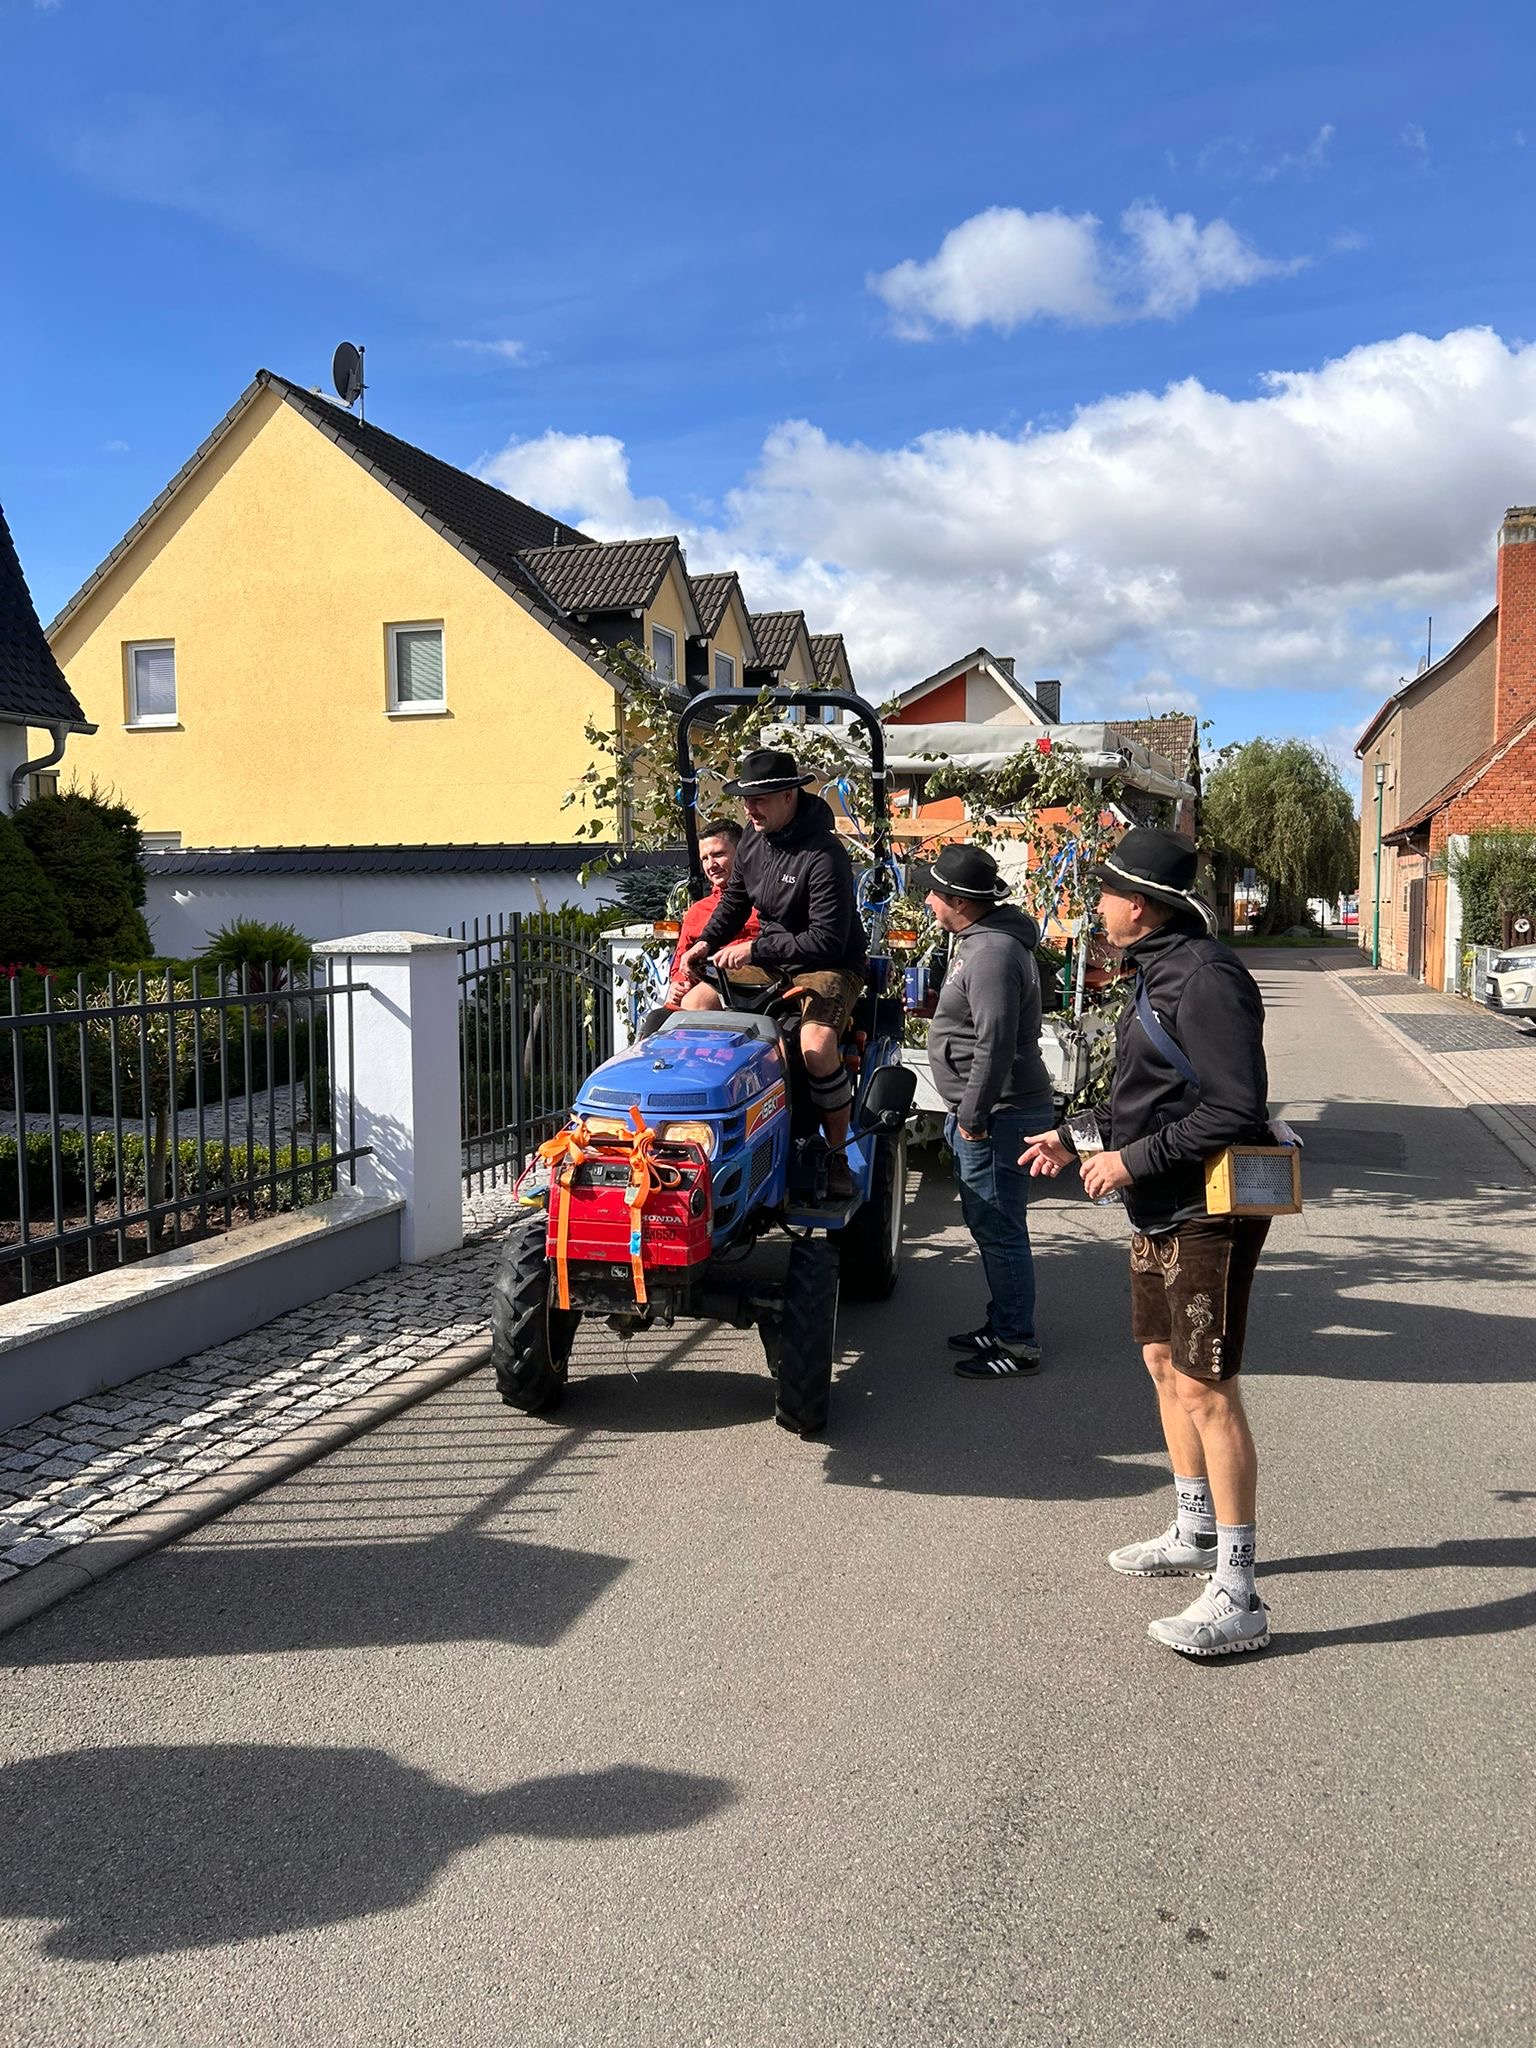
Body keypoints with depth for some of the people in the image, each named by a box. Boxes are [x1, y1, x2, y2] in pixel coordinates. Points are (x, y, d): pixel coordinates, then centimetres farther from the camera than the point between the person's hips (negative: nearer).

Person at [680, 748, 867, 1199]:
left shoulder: (824, 855, -23)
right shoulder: (754, 839, 1)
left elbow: (827, 941, -27)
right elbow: (734, 901, 18)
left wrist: (756, 949, -27)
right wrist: (706, 944, 3)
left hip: (830, 967, -8)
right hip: (768, 960, 8)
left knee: (817, 1047, -33)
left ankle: (837, 1156, -13)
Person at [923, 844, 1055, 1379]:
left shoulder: (992, 953, -20)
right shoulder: (978, 939, 14)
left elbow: (995, 1045, -25)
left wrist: (973, 1118, -20)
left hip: (999, 1114, -11)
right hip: (987, 1111, 11)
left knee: (999, 1229, -3)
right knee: (986, 1222, 19)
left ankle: (1017, 1345, 7)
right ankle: (1002, 1324, 32)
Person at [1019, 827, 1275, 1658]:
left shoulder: (1206, 978, -19)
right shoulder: (1156, 970, 12)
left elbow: (1235, 1108, -25)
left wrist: (1132, 1160, -21)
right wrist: (1076, 1140, 17)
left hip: (1208, 1215, -11)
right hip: (1160, 1213, 11)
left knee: (1206, 1387, -7)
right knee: (1164, 1363, 19)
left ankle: (1238, 1597, 2)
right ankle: (1194, 1534, 37)